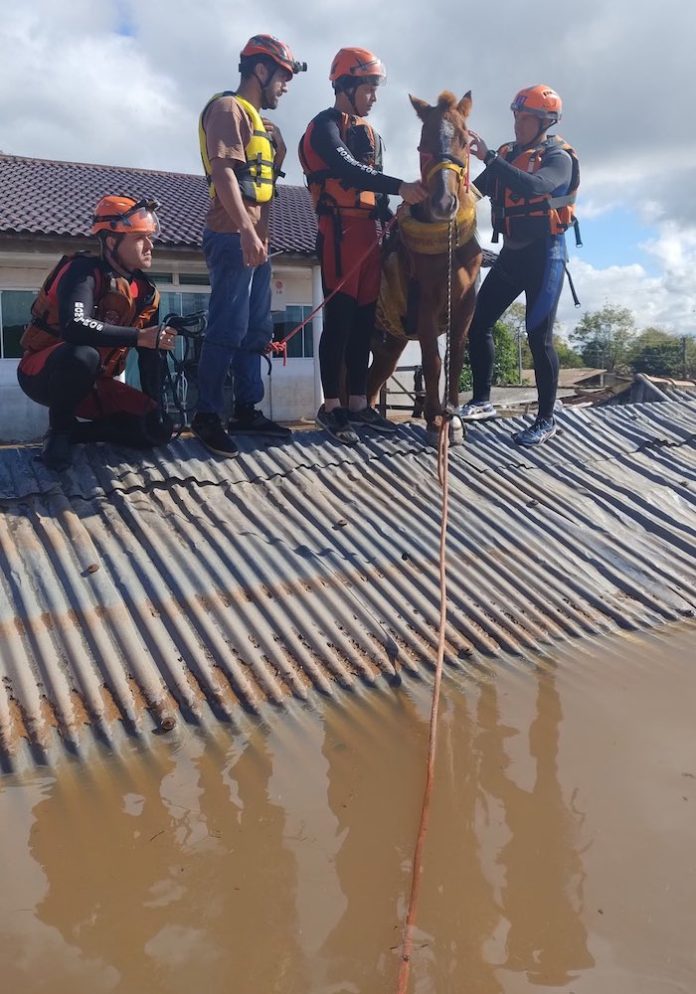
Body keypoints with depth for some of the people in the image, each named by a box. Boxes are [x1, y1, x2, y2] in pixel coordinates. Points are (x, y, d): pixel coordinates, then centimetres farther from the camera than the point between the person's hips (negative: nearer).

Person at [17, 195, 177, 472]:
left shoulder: (145, 292, 0)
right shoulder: (84, 271, -21)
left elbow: (151, 357, 2)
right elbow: (75, 327, -40)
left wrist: (157, 409, -5)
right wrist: (139, 336, -35)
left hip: (93, 384, 6)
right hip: (43, 374, -6)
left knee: (158, 430, -9)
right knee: (83, 355, -41)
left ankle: (73, 432, 6)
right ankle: (59, 430, -14)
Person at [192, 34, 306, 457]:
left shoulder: (260, 121, 25)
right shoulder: (228, 108, -4)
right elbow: (223, 172, -17)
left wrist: (260, 237, 21)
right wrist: (246, 231, -25)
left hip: (257, 240, 10)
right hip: (233, 238, -10)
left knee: (256, 330, 9)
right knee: (229, 330, -11)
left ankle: (247, 409, 15)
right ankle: (207, 415, -5)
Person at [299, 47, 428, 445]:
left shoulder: (370, 134, 21)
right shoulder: (325, 127, -6)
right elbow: (348, 170, -23)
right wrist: (400, 186, -33)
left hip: (370, 233, 8)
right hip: (340, 232, -8)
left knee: (365, 320, 7)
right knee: (340, 318, -9)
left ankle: (358, 404, 13)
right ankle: (331, 406, -3)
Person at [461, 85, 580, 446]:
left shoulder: (559, 158, -9)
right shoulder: (507, 155, 10)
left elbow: (533, 186, -29)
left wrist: (489, 157, -30)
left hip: (544, 255, -6)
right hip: (511, 253, 7)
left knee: (539, 336, -6)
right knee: (478, 323, 3)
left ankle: (546, 420, 5)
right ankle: (481, 401, 17)